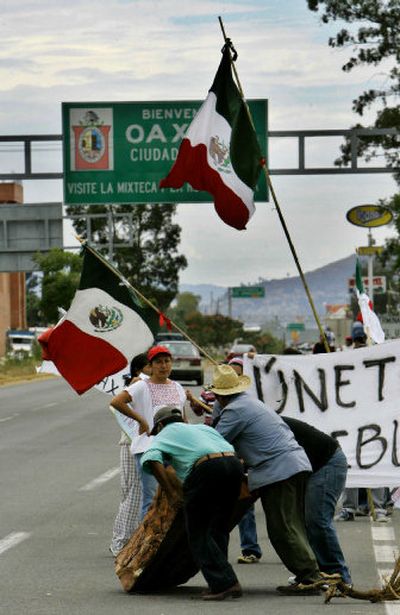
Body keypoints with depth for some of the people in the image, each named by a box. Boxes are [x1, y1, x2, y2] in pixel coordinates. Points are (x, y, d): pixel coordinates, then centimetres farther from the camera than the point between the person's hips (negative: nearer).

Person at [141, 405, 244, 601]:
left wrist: (171, 493, 0)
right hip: (233, 464, 6)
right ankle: (219, 582, 11)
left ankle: (224, 583, -7)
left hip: (206, 469, -6)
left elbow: (151, 459, 0)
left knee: (199, 534, 3)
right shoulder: (203, 428, 37)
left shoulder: (165, 434, 20)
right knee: (218, 529, 17)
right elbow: (230, 447, 28)